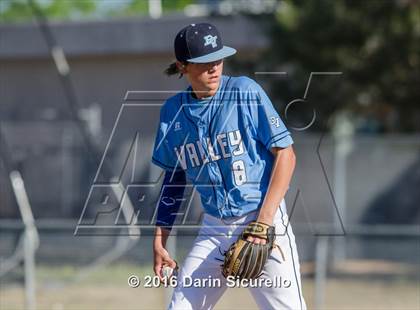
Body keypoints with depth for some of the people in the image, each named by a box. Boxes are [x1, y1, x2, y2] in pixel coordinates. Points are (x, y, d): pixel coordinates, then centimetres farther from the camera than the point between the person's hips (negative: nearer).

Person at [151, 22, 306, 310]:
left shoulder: (246, 92, -7)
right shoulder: (173, 111, 6)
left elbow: (285, 154, -9)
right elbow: (174, 177, 17)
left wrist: (263, 223, -16)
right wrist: (160, 239, 12)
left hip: (265, 221, -4)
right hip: (214, 229, 4)